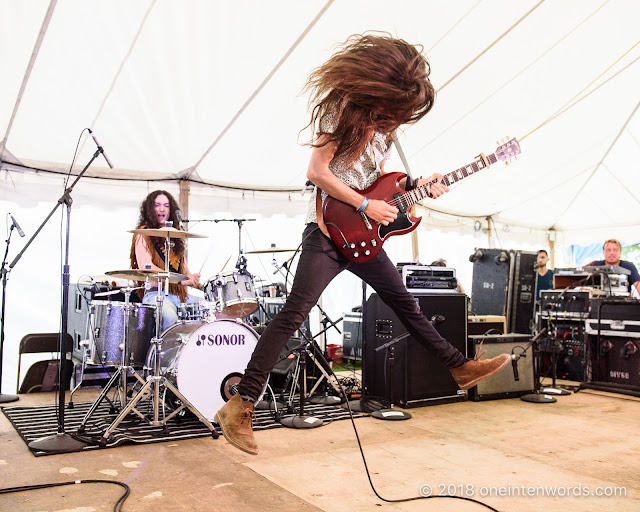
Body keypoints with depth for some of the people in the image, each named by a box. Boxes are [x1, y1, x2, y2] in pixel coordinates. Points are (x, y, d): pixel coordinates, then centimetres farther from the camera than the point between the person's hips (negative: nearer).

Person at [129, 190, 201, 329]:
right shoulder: (143, 234, 3)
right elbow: (146, 268, -11)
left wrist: (191, 278, 2)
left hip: (181, 294, 7)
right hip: (155, 293, -6)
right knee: (170, 316, -36)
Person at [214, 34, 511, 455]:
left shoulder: (385, 126, 15)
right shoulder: (343, 110, -8)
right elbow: (317, 171, -15)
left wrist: (417, 185, 5)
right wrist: (366, 205, -14)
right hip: (330, 229, -8)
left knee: (406, 303, 16)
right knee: (295, 312, -16)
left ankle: (461, 367, 28)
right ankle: (241, 406, -13)